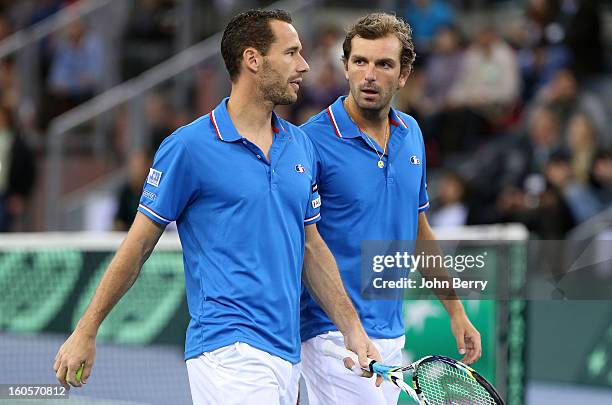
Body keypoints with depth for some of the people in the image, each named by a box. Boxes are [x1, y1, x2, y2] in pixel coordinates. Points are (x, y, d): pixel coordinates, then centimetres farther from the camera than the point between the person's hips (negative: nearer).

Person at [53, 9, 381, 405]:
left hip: (288, 354, 7)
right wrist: (85, 333, 2)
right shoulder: (187, 147, -5)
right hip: (230, 353, -7)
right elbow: (138, 246, 0)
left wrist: (353, 330, 13)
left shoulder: (301, 145, 14)